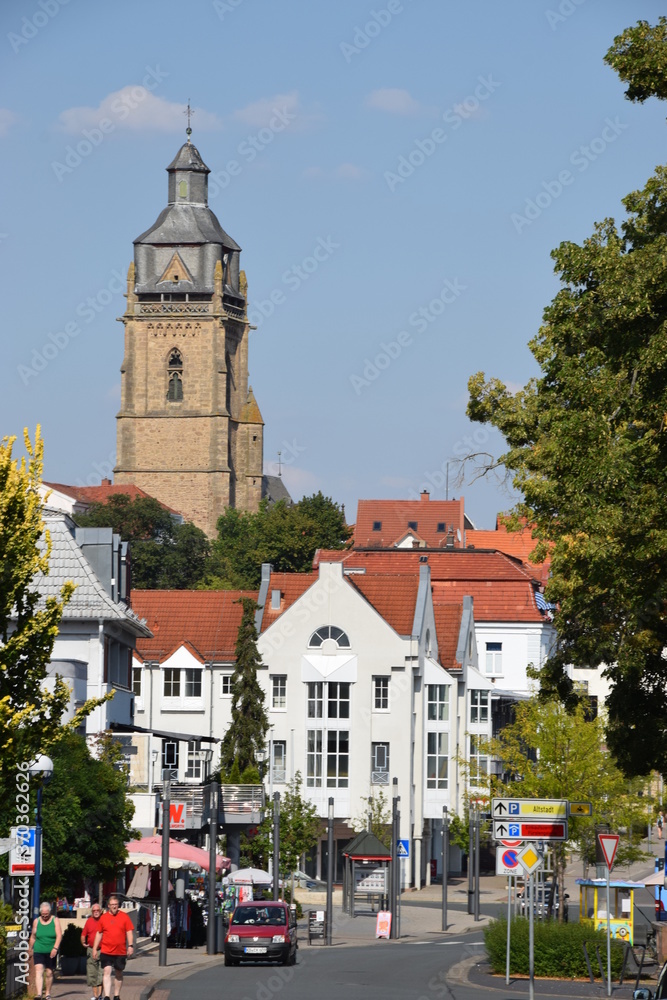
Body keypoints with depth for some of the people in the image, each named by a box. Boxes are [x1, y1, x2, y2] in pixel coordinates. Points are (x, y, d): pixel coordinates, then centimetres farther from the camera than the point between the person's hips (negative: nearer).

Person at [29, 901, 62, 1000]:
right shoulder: (36, 921, 7)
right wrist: (30, 949, 20)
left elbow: (59, 935, -8)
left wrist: (55, 948, -19)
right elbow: (33, 937, 16)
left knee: (49, 973, 7)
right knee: (38, 971, -15)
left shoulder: (55, 920, 1)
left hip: (51, 952, 0)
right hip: (38, 951, 0)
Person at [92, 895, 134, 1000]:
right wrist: (95, 948, 9)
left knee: (118, 973, 12)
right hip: (106, 951, -1)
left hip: (120, 952, 1)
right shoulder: (103, 917, 5)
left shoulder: (124, 917, 2)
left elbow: (129, 932, 1)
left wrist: (130, 945, -11)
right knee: (107, 972, -13)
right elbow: (99, 934, 11)